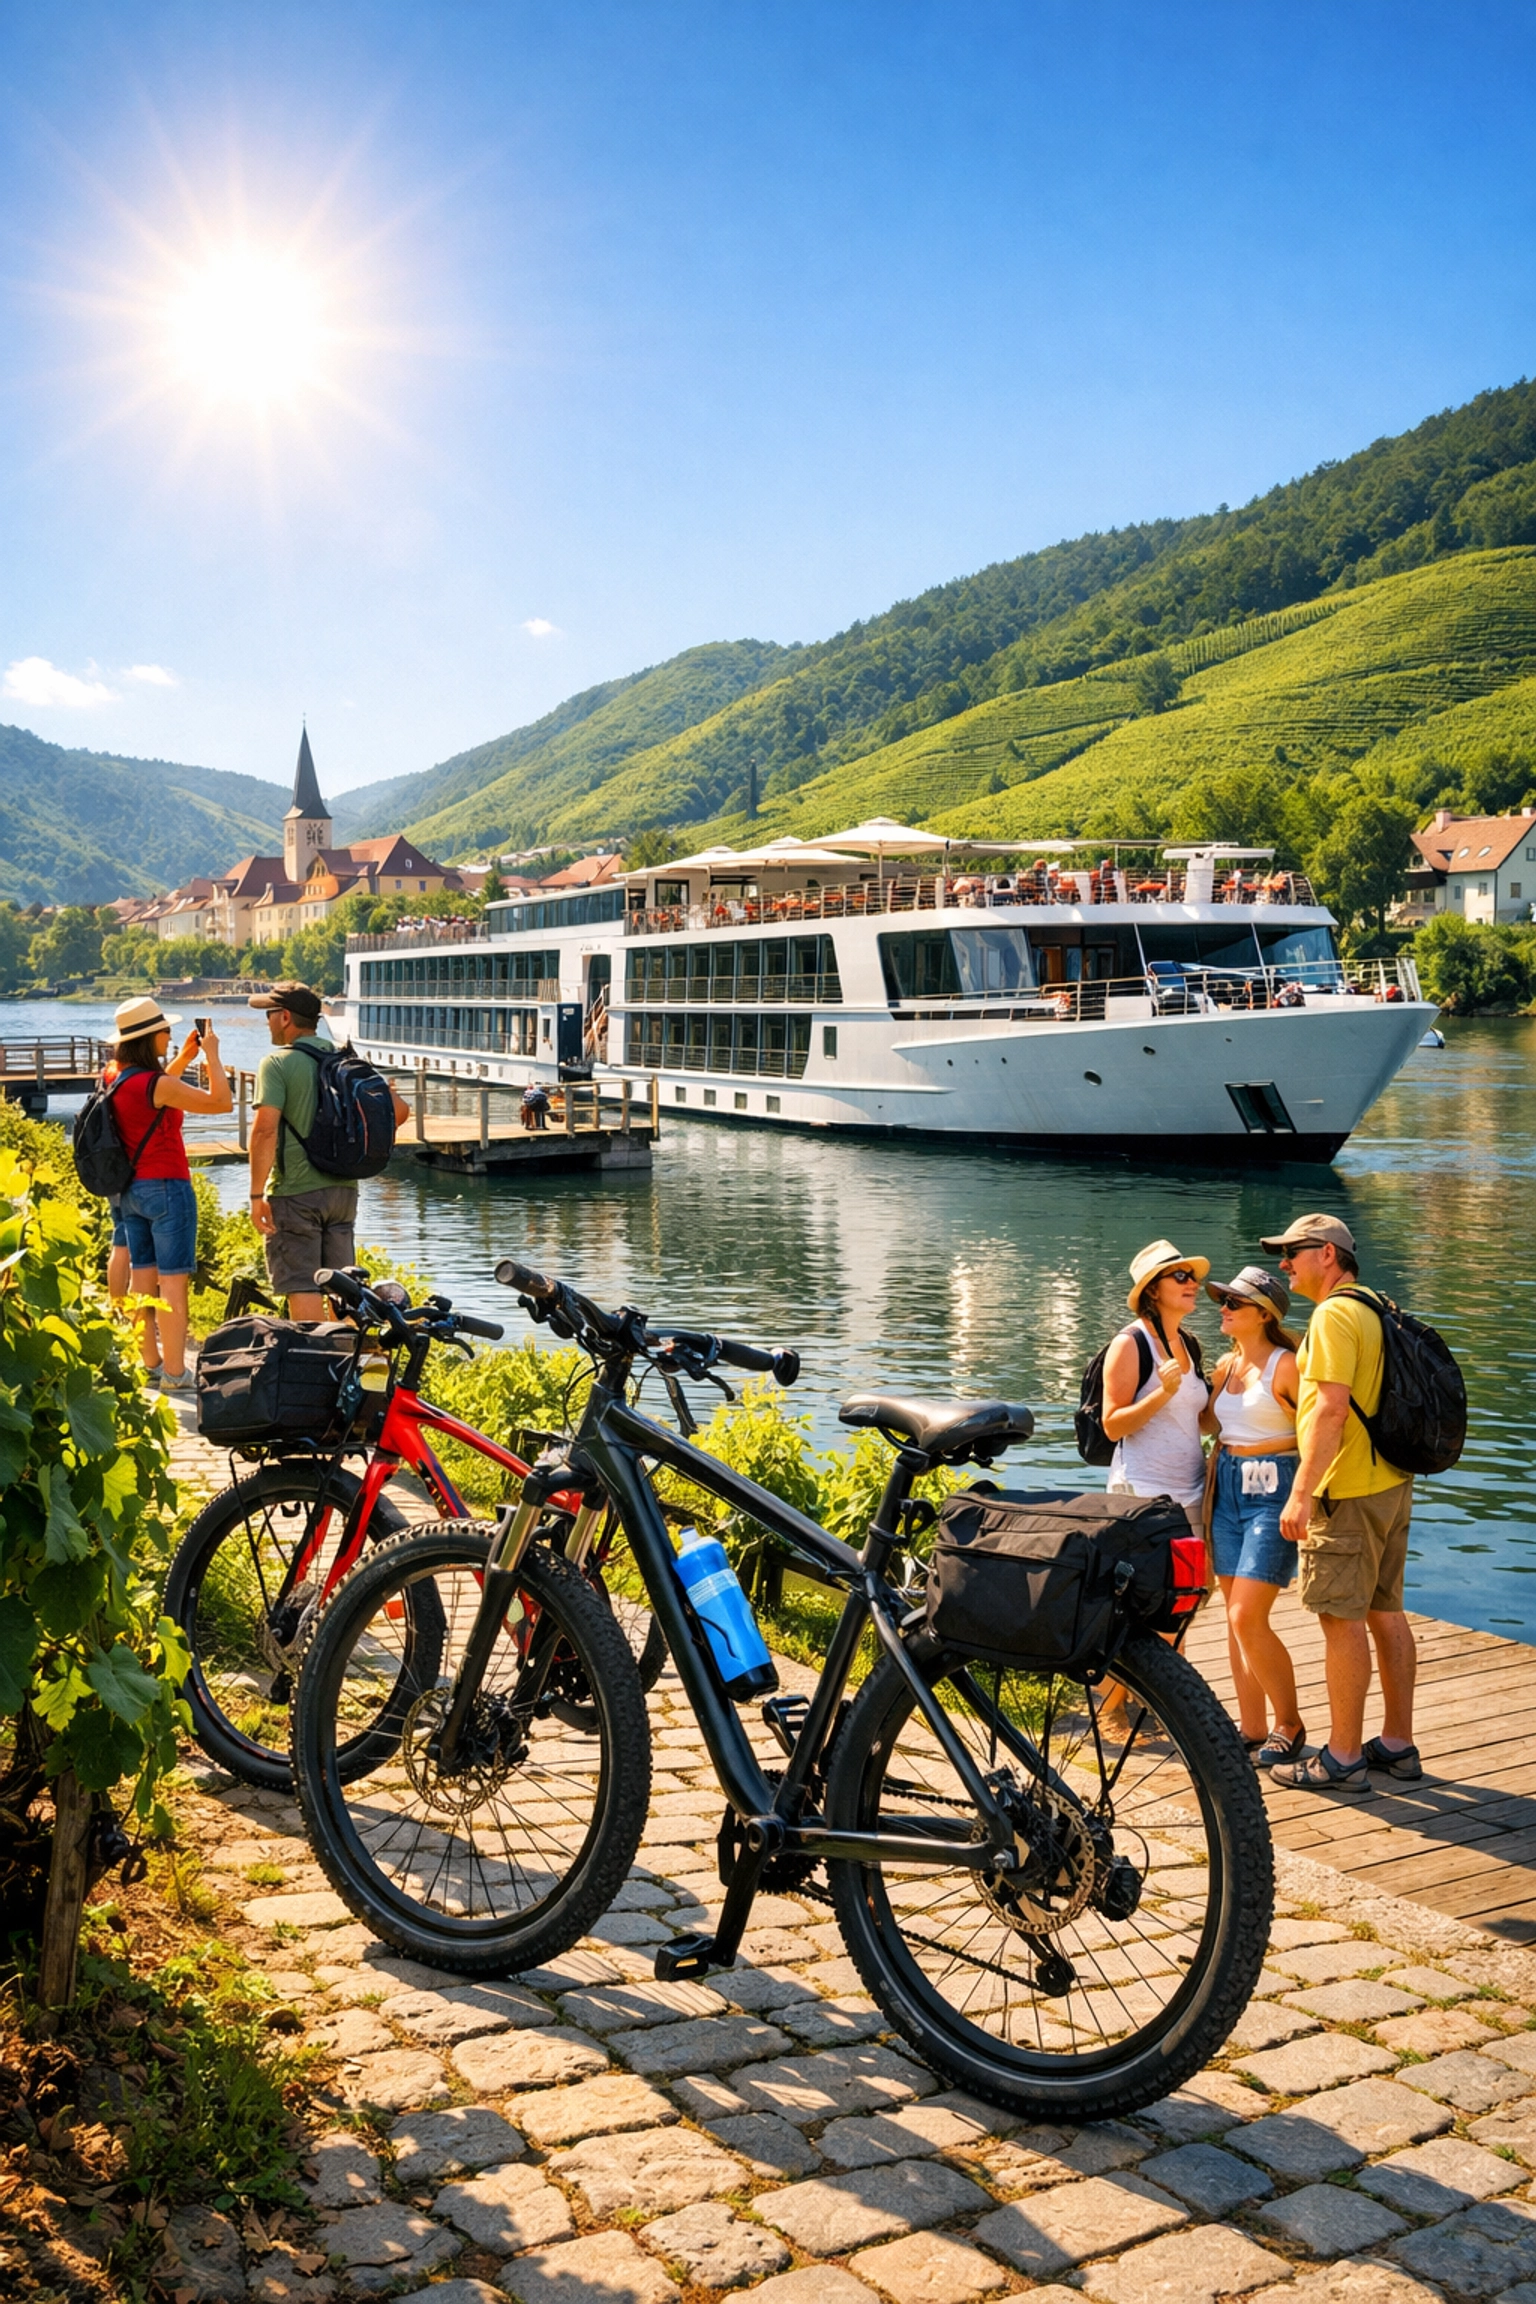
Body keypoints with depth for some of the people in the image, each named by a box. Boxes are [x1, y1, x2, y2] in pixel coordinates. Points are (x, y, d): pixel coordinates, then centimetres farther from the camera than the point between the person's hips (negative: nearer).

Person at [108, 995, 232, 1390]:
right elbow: (220, 1101, -18)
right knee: (173, 1281, -4)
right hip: (166, 1188, -9)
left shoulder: (118, 1078, 5)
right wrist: (211, 1054, -8)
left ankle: (150, 1365, 20)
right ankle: (174, 1374, -2)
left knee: (142, 1278, 13)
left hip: (131, 1189, 9)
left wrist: (184, 1057, 19)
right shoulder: (155, 1083, -20)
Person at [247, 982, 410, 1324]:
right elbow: (399, 1109, 9)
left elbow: (265, 1129, -20)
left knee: (302, 1289, -1)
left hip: (295, 1193, -6)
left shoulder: (277, 1064, -9)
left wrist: (257, 1194, -16)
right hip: (343, 1189, 6)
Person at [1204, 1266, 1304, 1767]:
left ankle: (1289, 1726, 5)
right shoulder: (1226, 1365, 12)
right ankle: (1252, 1728, 17)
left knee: (1248, 1618, -12)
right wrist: (1209, 1496, 16)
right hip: (1229, 1487, 7)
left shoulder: (1285, 1366, -11)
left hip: (1273, 1490, -7)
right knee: (1237, 1619, 8)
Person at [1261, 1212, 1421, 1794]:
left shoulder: (1334, 1314, -15)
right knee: (1385, 1613, 13)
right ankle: (1398, 1745, 21)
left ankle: (1344, 1757, 1)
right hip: (1392, 1483, 10)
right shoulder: (1378, 1310, 14)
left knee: (1342, 1619, -4)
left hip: (1348, 1493, -10)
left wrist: (1301, 1492, -23)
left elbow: (1331, 1407, -23)